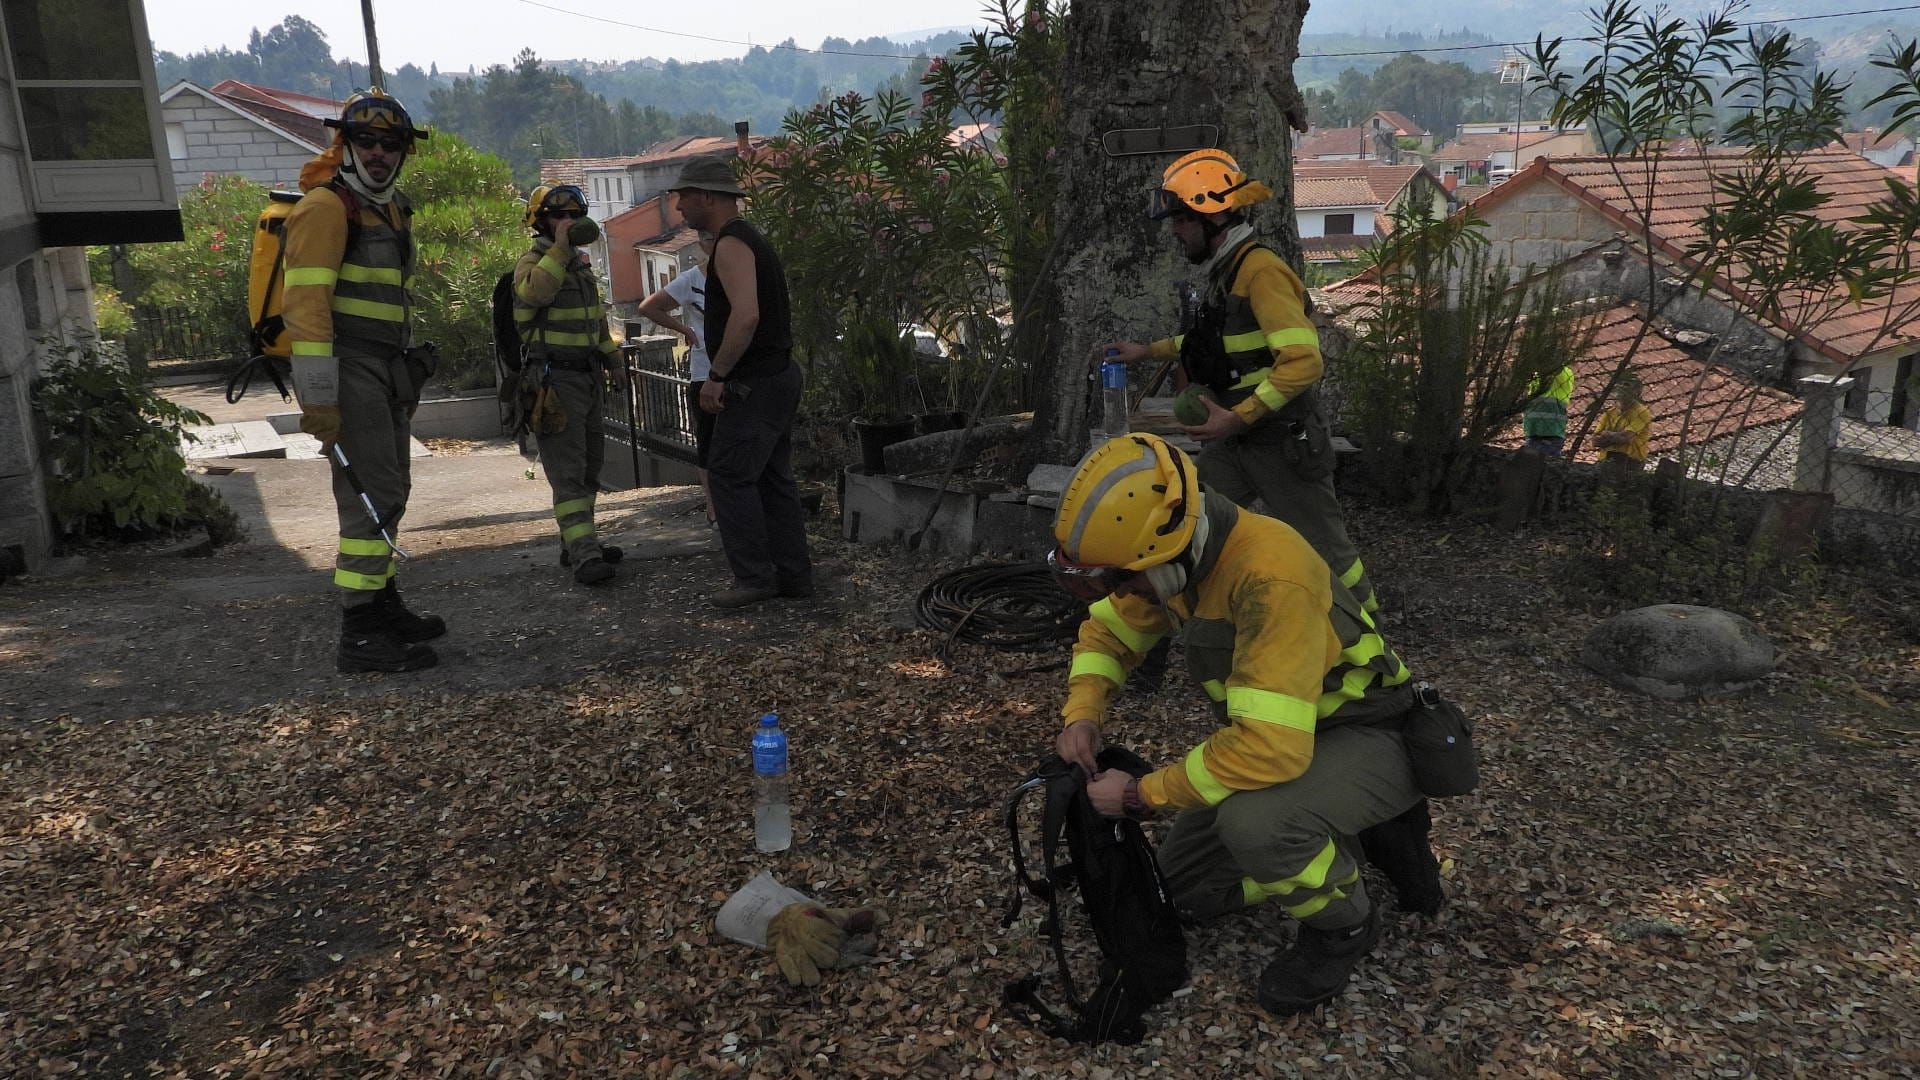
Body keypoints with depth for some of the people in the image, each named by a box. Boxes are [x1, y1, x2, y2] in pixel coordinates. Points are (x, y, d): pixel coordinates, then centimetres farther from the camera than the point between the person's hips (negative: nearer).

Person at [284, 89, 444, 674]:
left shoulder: (393, 209, 19)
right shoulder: (326, 206, -11)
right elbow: (305, 301, -18)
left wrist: (408, 375, 23)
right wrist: (319, 397, -24)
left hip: (388, 372, 10)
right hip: (349, 370, -10)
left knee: (390, 492, 17)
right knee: (372, 496, -12)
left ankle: (384, 607, 30)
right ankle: (360, 634, -8)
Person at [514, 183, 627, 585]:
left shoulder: (580, 262, 17)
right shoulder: (532, 262, -9)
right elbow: (534, 292, -33)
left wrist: (613, 359, 26)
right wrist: (559, 248, -28)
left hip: (588, 376, 9)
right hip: (556, 378, -9)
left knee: (589, 465, 14)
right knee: (568, 472, -12)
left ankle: (576, 543, 24)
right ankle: (583, 556, -16)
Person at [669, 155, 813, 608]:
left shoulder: (731, 245, -15)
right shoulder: (751, 239, 18)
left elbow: (745, 315, -29)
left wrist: (716, 376, -22)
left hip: (754, 383, -10)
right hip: (778, 375, 10)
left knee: (729, 475, -5)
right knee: (773, 478, 12)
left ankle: (754, 578, -2)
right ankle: (793, 574, 16)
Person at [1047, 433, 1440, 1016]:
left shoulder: (1268, 576, -36)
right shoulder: (1176, 553, -9)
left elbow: (1270, 747, -42)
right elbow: (1106, 630, 9)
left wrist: (1141, 794, -30)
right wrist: (1082, 712, -10)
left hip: (1369, 740, -8)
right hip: (1281, 735, 8)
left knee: (1252, 822, -37)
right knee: (1185, 887, 9)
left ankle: (1343, 923, -4)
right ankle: (1354, 839, 22)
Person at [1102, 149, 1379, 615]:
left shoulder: (1261, 270, -19)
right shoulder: (1225, 270, 10)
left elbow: (1302, 361, -27)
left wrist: (1237, 418, -27)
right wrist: (1148, 351, 26)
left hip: (1283, 440, -9)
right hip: (1236, 438, 9)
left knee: (1322, 545, 3)